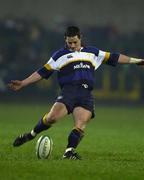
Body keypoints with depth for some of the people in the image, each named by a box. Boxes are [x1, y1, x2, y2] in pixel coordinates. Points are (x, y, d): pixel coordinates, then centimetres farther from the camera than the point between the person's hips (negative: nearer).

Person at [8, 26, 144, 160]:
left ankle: (69, 151, -17)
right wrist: (22, 83, 6)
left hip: (86, 94, 2)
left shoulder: (92, 53, 25)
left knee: (80, 125, -20)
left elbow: (114, 58, 28)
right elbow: (42, 72, 14)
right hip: (68, 91, -2)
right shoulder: (60, 55, 16)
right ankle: (32, 134, -2)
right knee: (52, 117, -23)